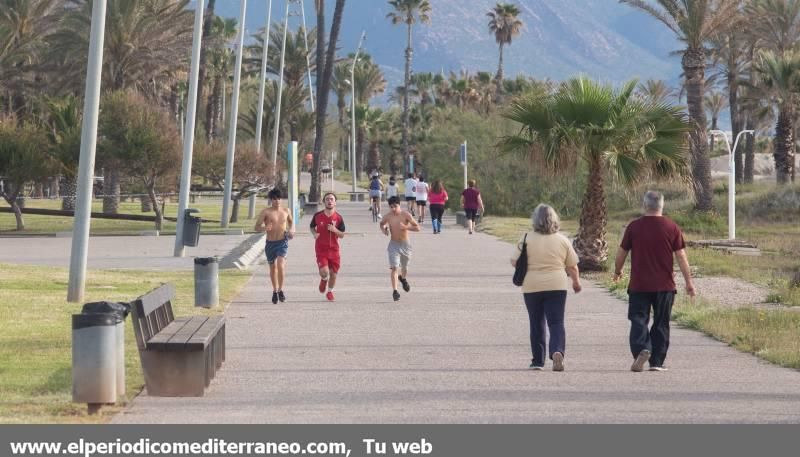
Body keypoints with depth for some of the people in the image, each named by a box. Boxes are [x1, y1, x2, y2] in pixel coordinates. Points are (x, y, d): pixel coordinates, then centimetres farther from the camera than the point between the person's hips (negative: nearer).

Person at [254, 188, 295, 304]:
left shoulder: (286, 211, 4)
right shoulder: (266, 212, -4)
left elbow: (291, 222, 24)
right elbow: (257, 227, -6)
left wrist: (291, 230, 3)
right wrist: (264, 227, -28)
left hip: (282, 242, 0)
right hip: (270, 243, 0)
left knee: (281, 265, -20)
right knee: (273, 267, 13)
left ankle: (280, 290, -8)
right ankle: (275, 291, 30)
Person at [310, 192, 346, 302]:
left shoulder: (338, 218, -3)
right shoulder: (317, 215, -4)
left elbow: (342, 235, 1)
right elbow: (312, 227, 14)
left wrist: (335, 230, -19)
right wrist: (314, 233, -7)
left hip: (334, 249, 2)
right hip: (321, 249, -2)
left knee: (333, 272, 6)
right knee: (324, 271, -17)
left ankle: (330, 292, 30)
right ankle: (323, 280, 20)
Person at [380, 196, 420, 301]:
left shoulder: (406, 215, -13)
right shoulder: (388, 216, -6)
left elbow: (417, 228, -13)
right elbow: (382, 223, 16)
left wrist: (405, 227, -28)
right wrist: (383, 229, -7)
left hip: (405, 244, 0)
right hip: (393, 245, 0)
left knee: (404, 267, 19)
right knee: (394, 268, -13)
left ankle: (403, 279, 53)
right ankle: (395, 291, -15)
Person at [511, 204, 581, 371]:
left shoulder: (526, 238, -5)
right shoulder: (562, 240, 0)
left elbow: (515, 262, -4)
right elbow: (572, 266, 5)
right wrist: (576, 281, 22)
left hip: (532, 287, 0)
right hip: (556, 286, 0)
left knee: (537, 324, 12)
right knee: (556, 323, 0)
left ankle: (538, 360, 17)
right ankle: (557, 351, -24)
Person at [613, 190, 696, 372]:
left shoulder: (634, 227, -2)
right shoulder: (672, 228, -3)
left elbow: (621, 253, 4)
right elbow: (681, 256, -3)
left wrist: (617, 271, 23)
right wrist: (689, 282, 2)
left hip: (639, 284, 0)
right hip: (664, 285, 1)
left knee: (638, 319, 4)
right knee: (661, 323, 9)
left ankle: (641, 349, -21)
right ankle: (656, 361, 9)